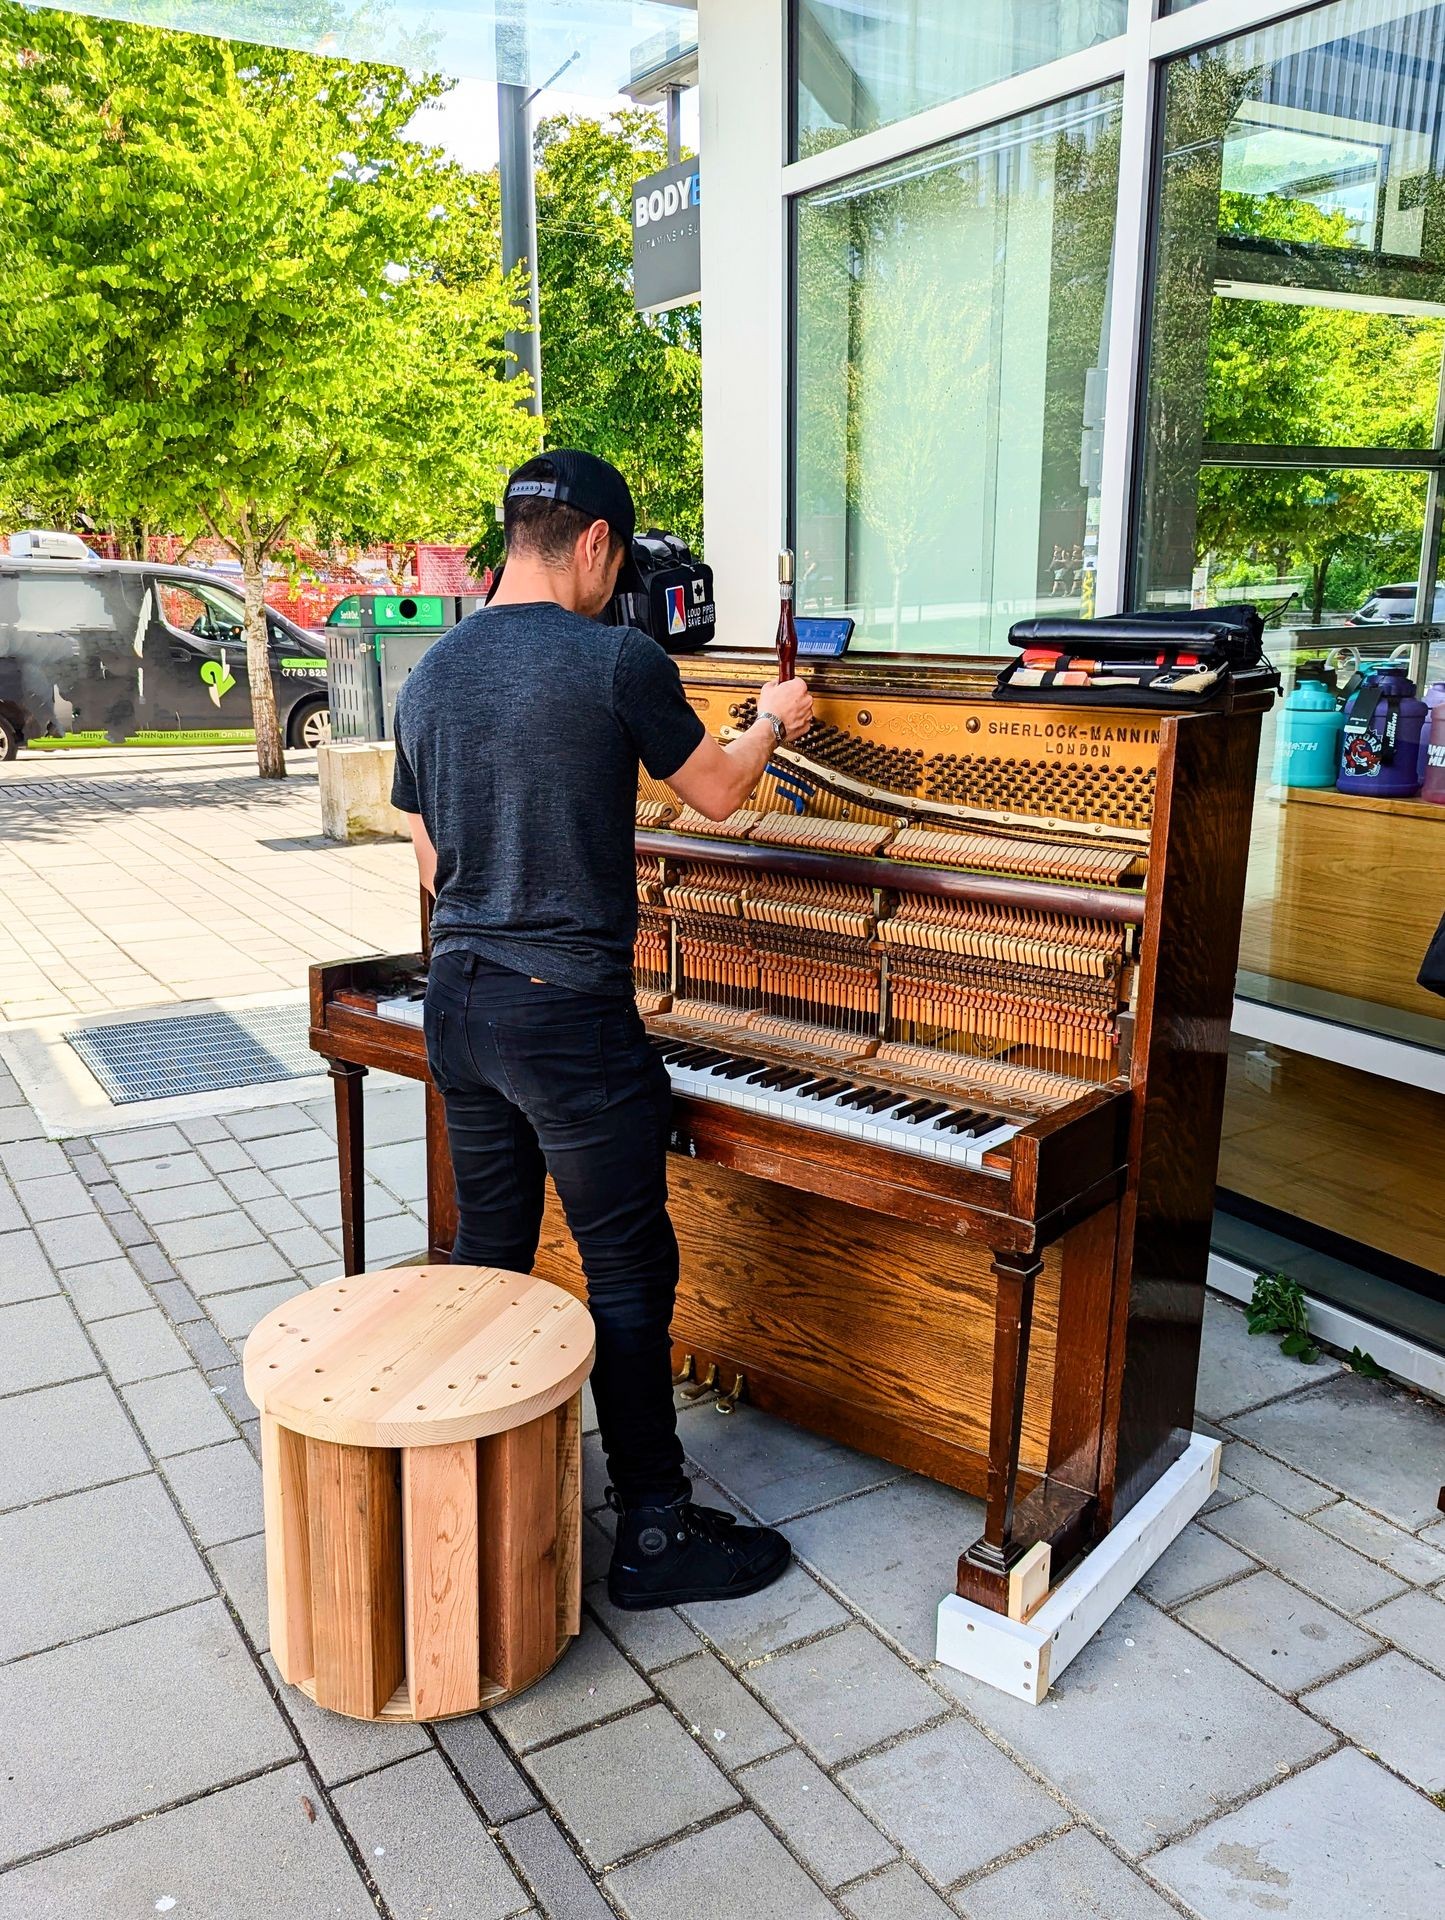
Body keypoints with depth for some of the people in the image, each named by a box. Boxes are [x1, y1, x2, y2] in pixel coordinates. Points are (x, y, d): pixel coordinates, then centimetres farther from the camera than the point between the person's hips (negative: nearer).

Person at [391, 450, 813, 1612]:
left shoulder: (431, 676, 7)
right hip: (569, 1014, -7)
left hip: (459, 1001, 7)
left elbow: (434, 866, 14)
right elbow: (719, 795, 3)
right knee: (630, 1271, 4)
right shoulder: (617, 662, -13)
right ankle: (655, 1532, 16)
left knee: (488, 1253, 19)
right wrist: (774, 720, 22)